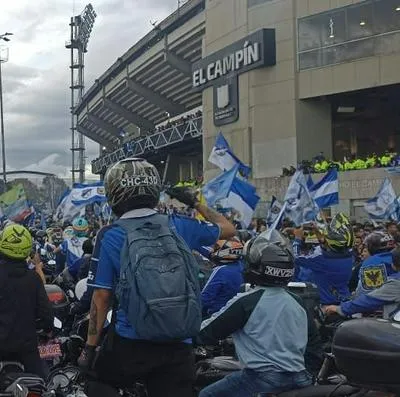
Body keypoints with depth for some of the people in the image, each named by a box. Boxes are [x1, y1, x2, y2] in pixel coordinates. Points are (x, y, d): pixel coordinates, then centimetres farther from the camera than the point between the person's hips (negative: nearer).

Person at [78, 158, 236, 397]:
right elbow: (228, 229, 16)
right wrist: (196, 203, 28)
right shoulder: (179, 226, 0)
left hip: (129, 344, -2)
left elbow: (102, 297, -6)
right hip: (178, 345, 2)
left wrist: (90, 346, 2)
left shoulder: (109, 236, -6)